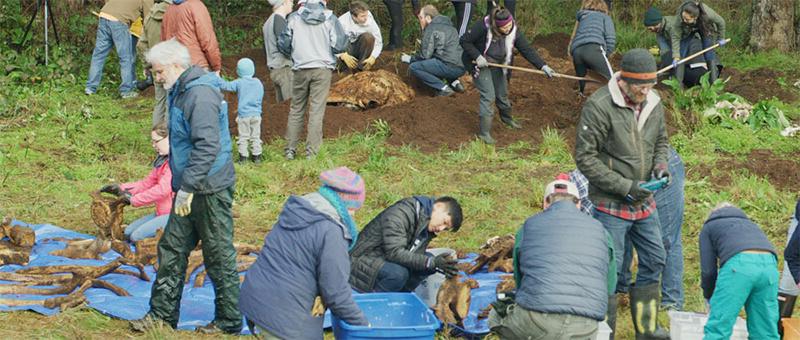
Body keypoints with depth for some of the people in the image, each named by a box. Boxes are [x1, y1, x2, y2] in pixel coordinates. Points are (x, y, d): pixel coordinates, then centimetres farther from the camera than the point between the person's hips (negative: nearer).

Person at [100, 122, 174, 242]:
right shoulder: (163, 160, 16)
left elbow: (162, 190, -24)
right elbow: (147, 183, 18)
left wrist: (133, 199, -14)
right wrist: (120, 188, 7)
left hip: (173, 214, -11)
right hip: (162, 212, 11)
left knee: (137, 236, -18)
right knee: (129, 232, 7)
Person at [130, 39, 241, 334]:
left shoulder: (201, 95, -20)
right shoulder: (181, 92, 13)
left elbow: (207, 146, -27)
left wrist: (187, 187, -25)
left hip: (210, 189, -10)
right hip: (190, 189, 10)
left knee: (219, 255, 0)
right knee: (172, 249, 14)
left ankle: (229, 321, 11)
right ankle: (162, 314, 22)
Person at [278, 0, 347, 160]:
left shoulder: (294, 17, 0)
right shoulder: (330, 19, -5)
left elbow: (283, 44, 3)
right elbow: (339, 45, -8)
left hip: (300, 69, 2)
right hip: (322, 69, -2)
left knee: (296, 110, 13)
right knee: (317, 111, 1)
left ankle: (290, 149, 13)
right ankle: (311, 152, -2)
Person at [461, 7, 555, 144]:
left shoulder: (514, 31, -18)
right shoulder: (483, 27, -31)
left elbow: (527, 50, -17)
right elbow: (465, 41, -21)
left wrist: (543, 66, -24)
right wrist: (478, 57, -29)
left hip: (498, 65, 5)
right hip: (481, 64, -5)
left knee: (502, 94, 18)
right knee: (488, 96, -12)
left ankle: (507, 118, 48)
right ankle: (484, 132, -5)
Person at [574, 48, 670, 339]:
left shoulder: (653, 103, 1)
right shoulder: (599, 105, -19)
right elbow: (585, 157, -18)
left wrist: (660, 166, -4)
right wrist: (624, 186, -20)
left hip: (644, 202, 7)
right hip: (610, 204, -7)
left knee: (654, 260, 15)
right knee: (610, 269, -4)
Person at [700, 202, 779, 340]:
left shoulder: (709, 226, 29)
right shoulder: (749, 224, 42)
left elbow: (708, 270, 19)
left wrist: (708, 297, 35)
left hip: (739, 263, -4)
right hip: (770, 264, 4)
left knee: (717, 328, -3)